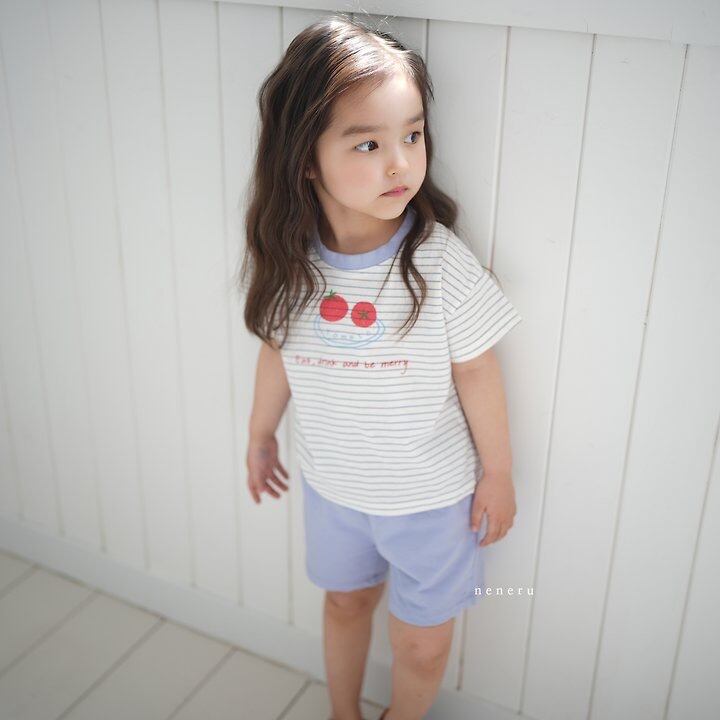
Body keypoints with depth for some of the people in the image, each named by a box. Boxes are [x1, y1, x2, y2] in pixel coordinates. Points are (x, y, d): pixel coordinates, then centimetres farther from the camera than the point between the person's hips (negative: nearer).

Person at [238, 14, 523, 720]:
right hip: (331, 486, 3)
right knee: (344, 603, 26)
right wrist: (259, 434, 15)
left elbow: (475, 372, -14)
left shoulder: (441, 263, -25)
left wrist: (496, 474, -4)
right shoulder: (287, 262, -16)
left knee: (422, 642, 14)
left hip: (430, 497, -3)